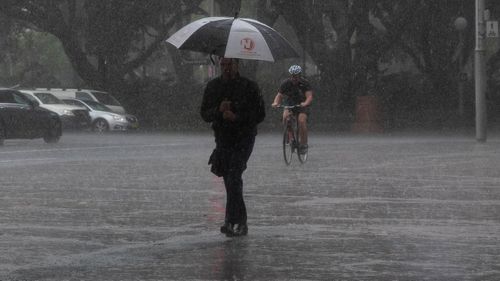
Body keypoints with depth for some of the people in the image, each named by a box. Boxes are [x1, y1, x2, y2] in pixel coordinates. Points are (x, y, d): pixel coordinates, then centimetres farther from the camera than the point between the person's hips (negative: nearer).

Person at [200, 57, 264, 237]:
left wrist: (237, 117, -21)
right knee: (230, 181, 7)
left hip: (244, 138, -5)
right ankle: (241, 222, 16)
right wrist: (218, 110, -18)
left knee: (233, 177, -18)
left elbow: (259, 115, -8)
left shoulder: (249, 87, -6)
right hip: (223, 139, 5)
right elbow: (205, 114, 3)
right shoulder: (212, 87, 6)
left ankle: (231, 222, -18)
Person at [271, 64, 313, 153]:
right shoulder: (286, 83, -13)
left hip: (302, 105, -2)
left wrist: (305, 103, -51)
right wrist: (276, 102, -35)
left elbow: (309, 96, -29)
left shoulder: (304, 83, -19)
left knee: (302, 120, -27)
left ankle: (304, 144, -13)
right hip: (289, 104, 2)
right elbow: (279, 95, -13)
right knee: (286, 116, -29)